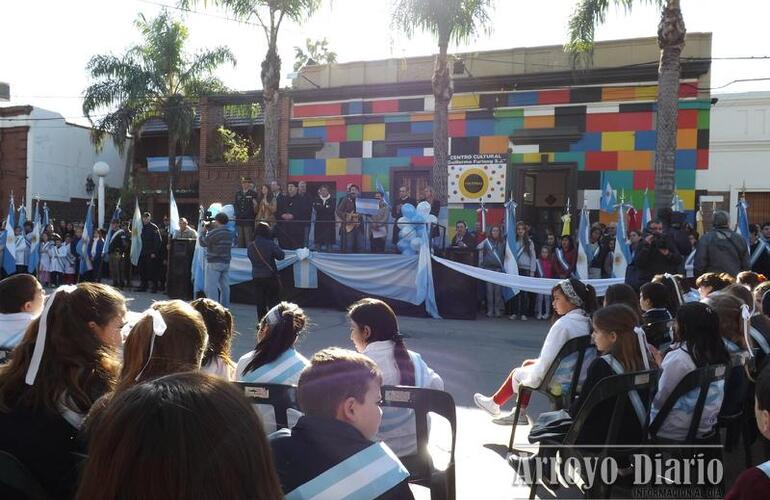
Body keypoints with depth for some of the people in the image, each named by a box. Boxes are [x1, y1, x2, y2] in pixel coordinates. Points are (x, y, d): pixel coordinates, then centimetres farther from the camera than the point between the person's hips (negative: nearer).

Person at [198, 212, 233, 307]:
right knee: (224, 286, 10)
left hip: (214, 263, -7)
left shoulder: (215, 232, -16)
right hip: (226, 263, 8)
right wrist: (210, 229, 17)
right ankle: (225, 306, 15)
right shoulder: (230, 233, 9)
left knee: (211, 287, -4)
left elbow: (203, 242, -5)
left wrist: (204, 230, 8)